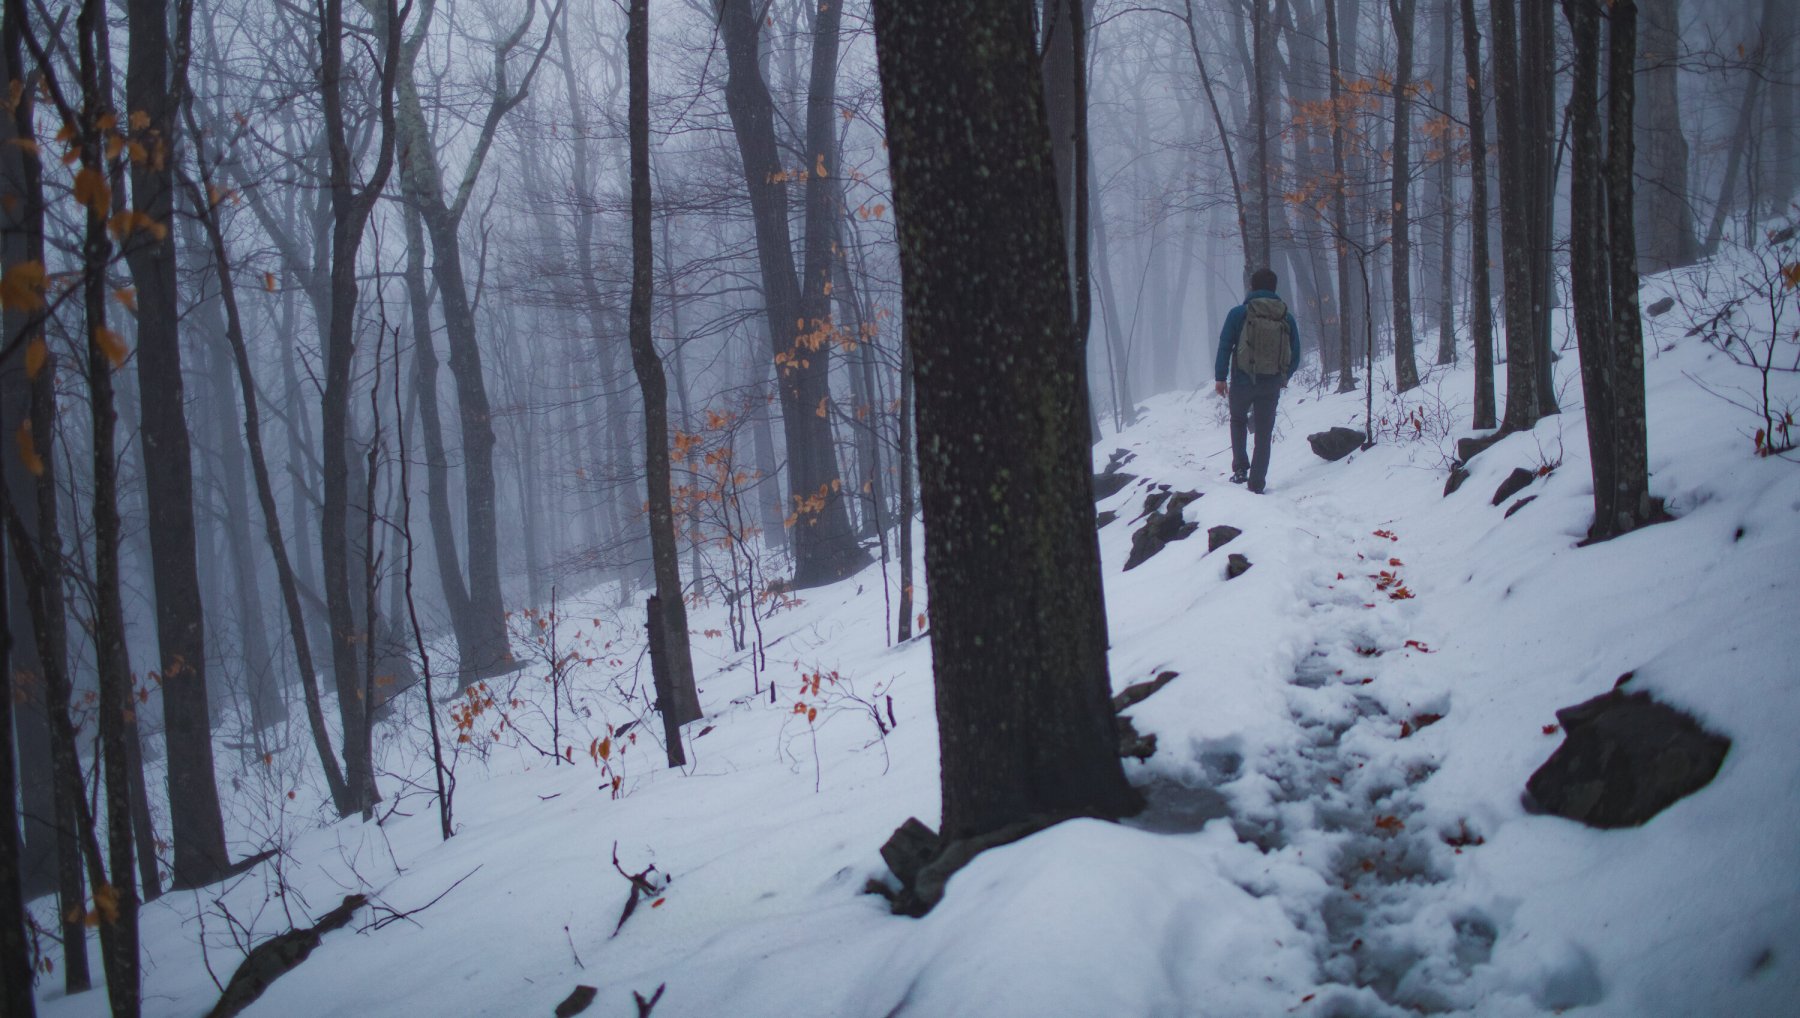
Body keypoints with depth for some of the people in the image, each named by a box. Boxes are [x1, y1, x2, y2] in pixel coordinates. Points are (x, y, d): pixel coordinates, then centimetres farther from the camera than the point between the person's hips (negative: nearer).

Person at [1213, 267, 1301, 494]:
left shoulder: (1239, 313, -6)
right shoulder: (1287, 317, 3)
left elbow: (1225, 346, -8)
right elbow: (1295, 356, 7)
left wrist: (1220, 377, -1)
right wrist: (1283, 378, 23)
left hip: (1243, 381, -1)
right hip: (1272, 385, 2)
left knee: (1238, 420, 24)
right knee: (1264, 434, 10)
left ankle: (1240, 467, 10)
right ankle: (1257, 482, 7)